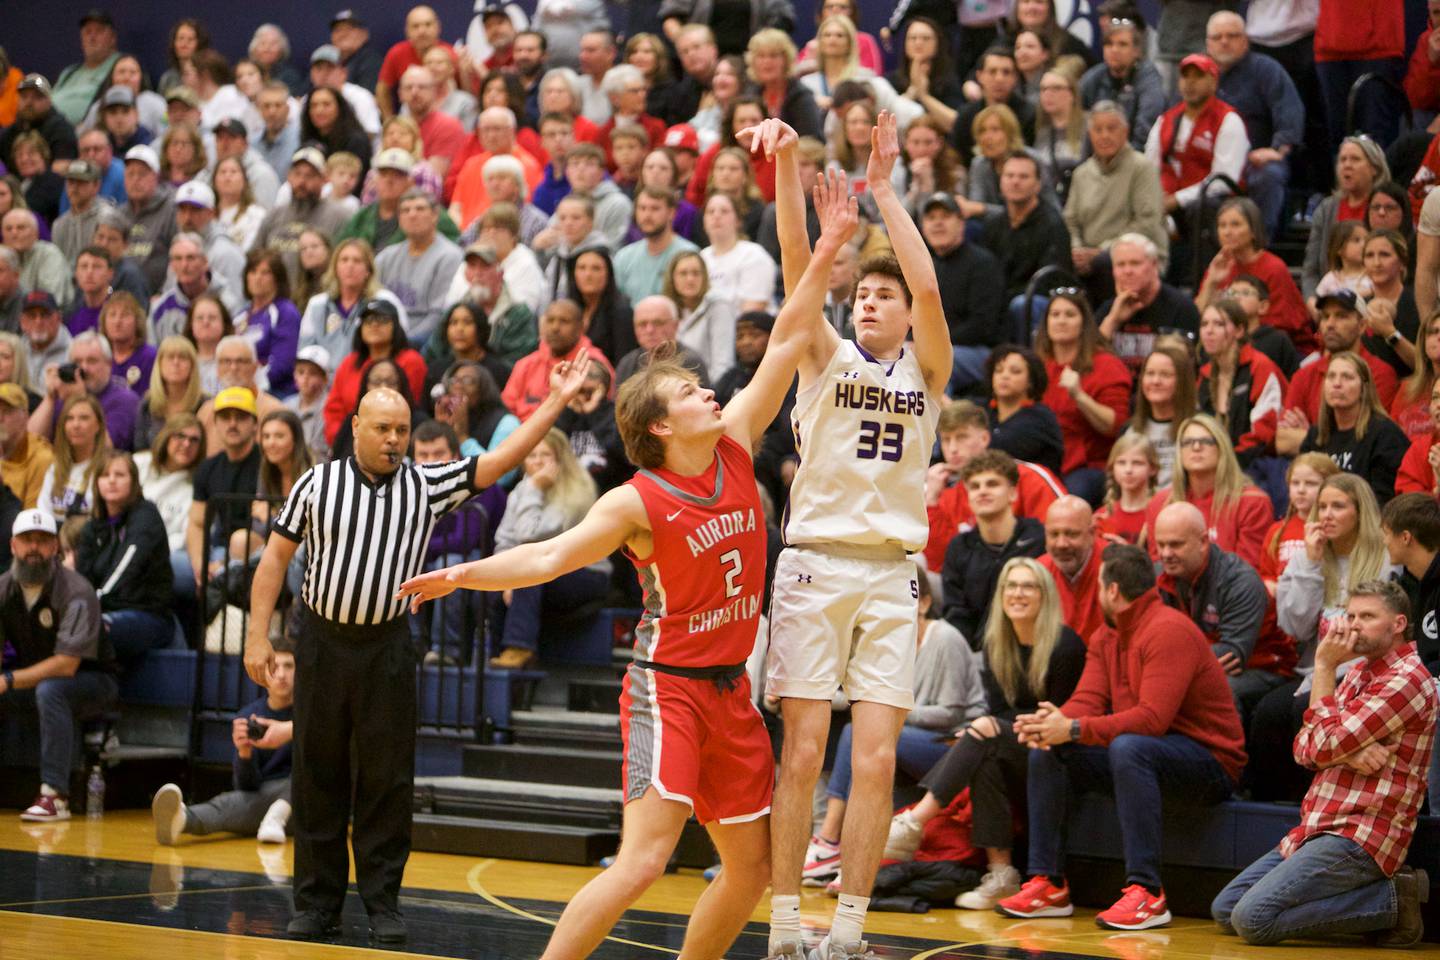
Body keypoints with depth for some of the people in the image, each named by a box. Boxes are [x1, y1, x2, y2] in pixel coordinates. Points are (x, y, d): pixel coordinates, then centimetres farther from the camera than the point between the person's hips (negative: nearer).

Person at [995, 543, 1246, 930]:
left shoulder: (1168, 630, -19)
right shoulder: (1107, 637, 11)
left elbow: (1152, 718, -29)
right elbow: (1087, 701, 0)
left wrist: (1074, 730, -31)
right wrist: (1052, 722, -23)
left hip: (1209, 761, -9)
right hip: (1137, 753, 9)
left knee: (1128, 747, -38)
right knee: (1045, 751, -1)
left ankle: (1146, 891, -36)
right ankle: (1048, 884, -3)